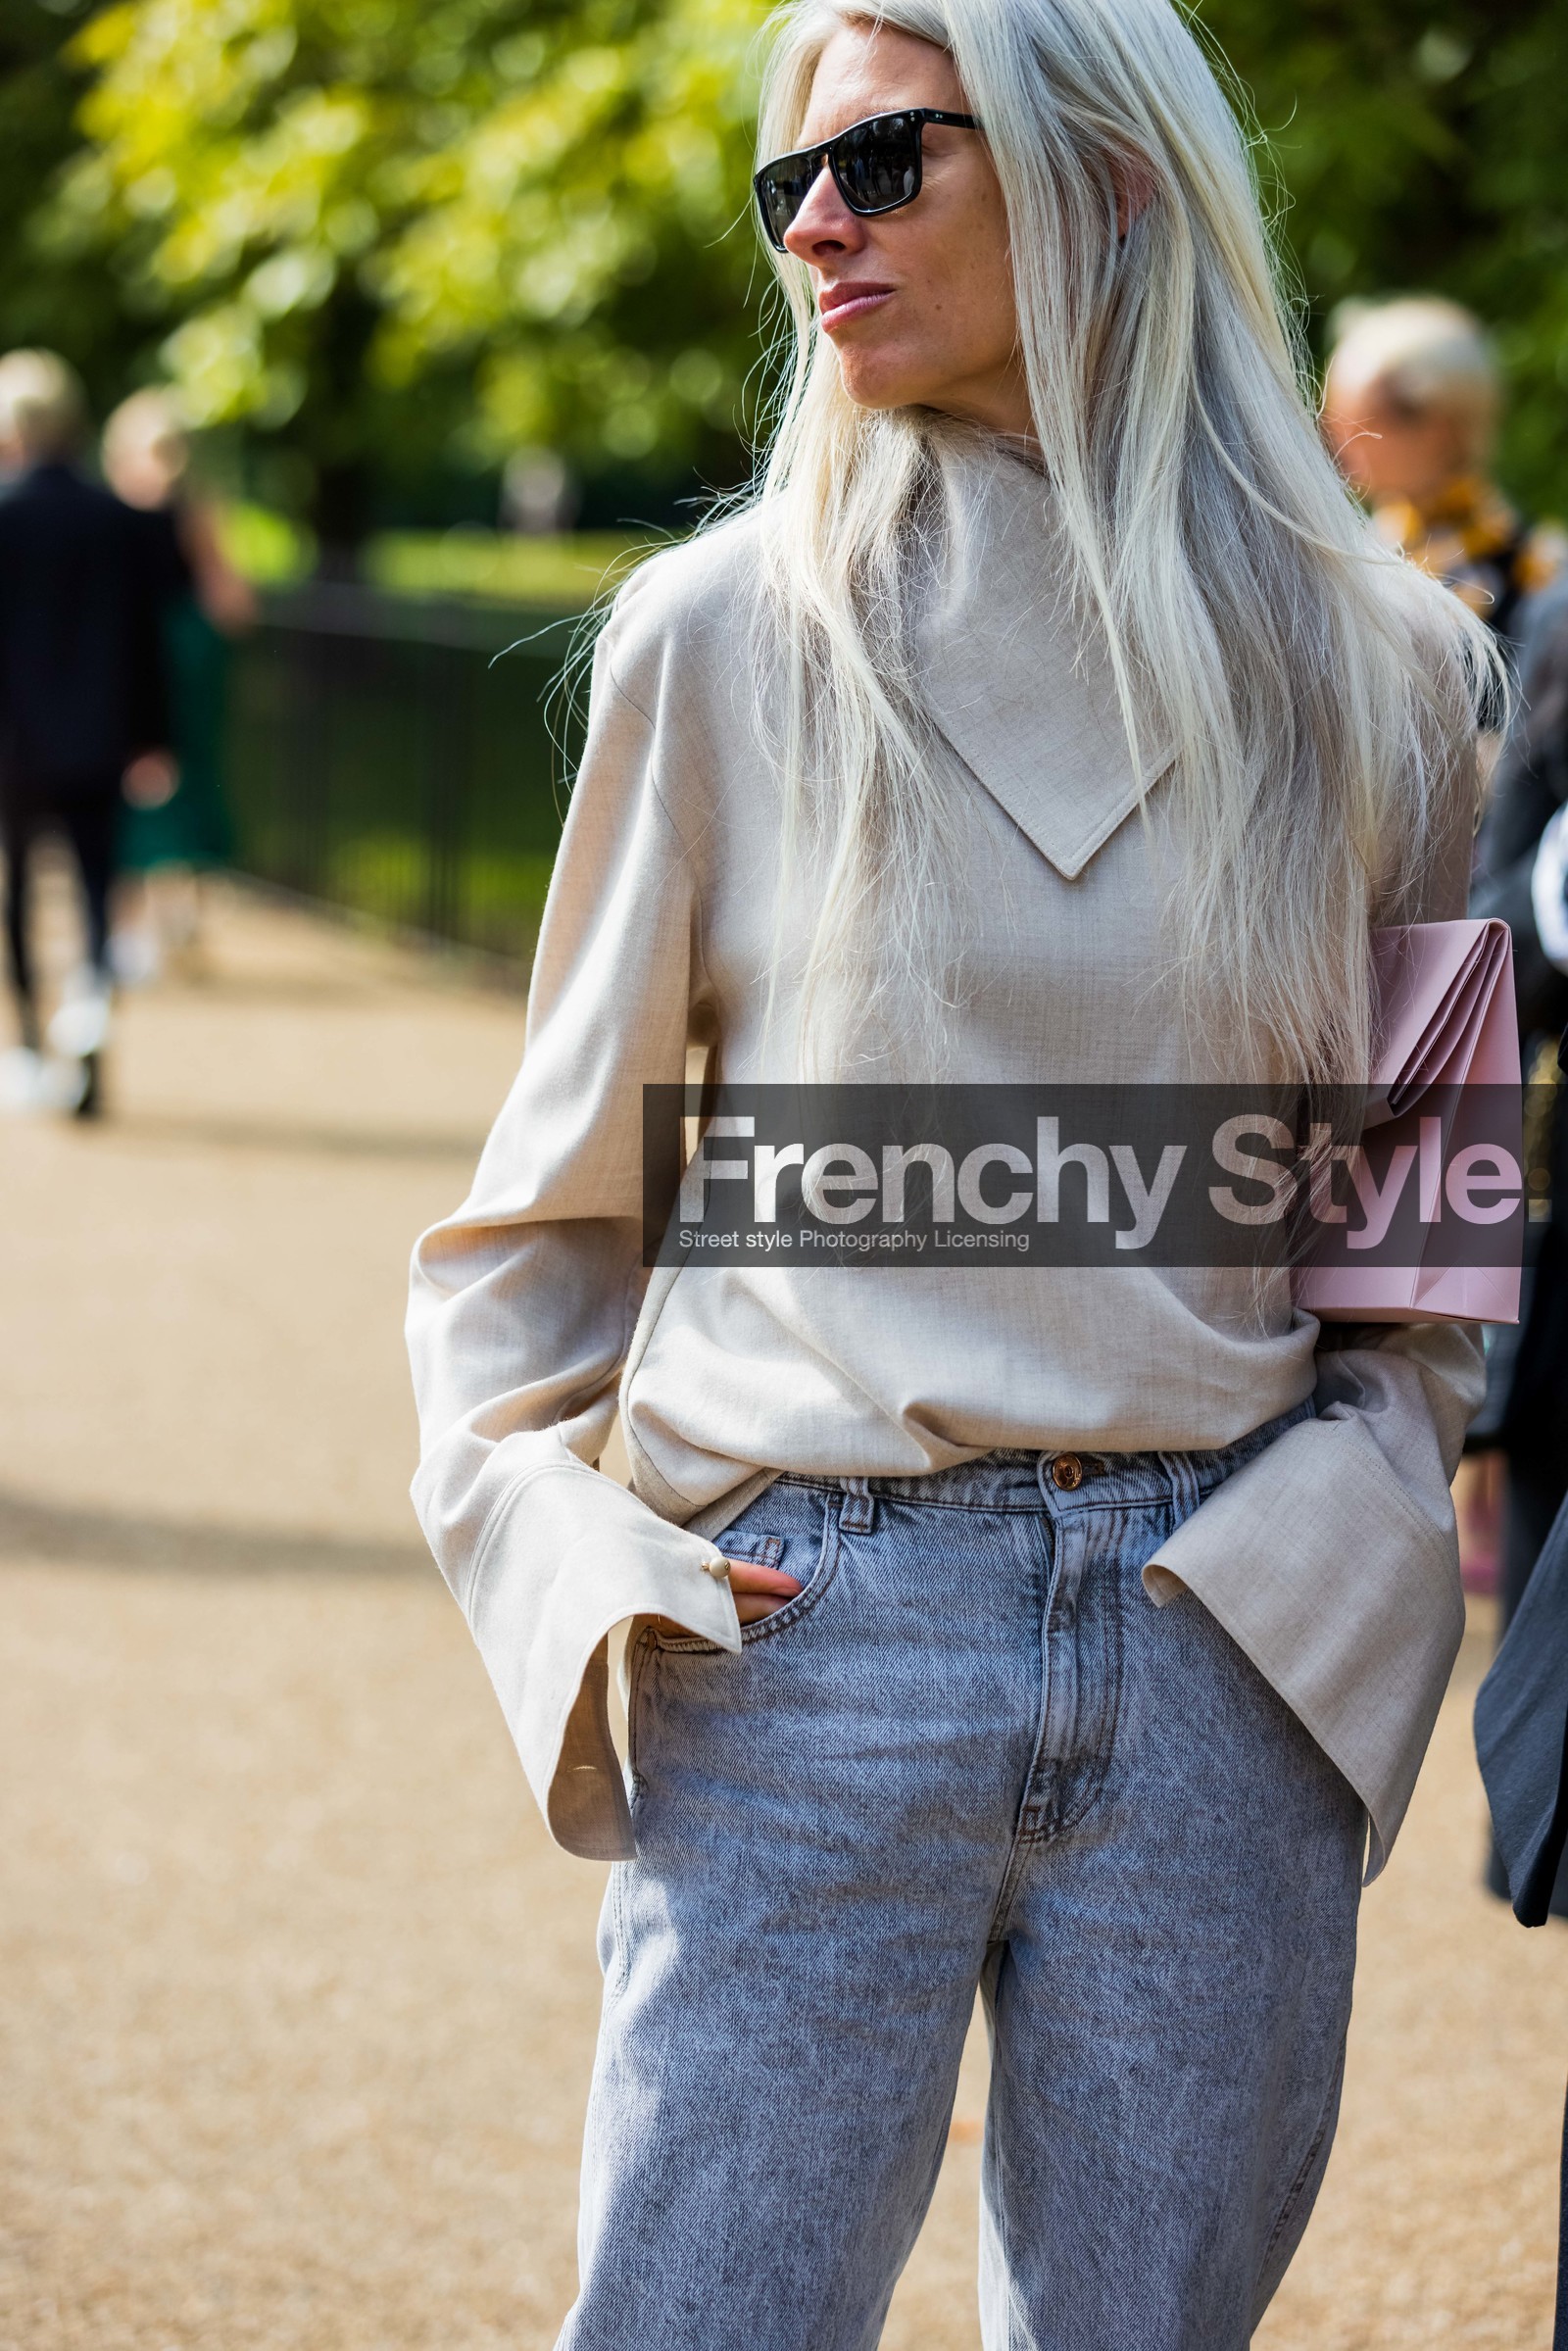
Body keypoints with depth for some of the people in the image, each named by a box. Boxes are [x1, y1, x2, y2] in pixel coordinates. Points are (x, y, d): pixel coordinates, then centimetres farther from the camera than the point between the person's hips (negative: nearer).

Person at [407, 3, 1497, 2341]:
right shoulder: (728, 634, 3)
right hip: (815, 1627, -1)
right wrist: (529, 1512, -4)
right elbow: (566, 1185, 10)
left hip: (1227, 1644, 2)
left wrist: (1364, 1514, 2)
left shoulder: (1373, 671, 6)